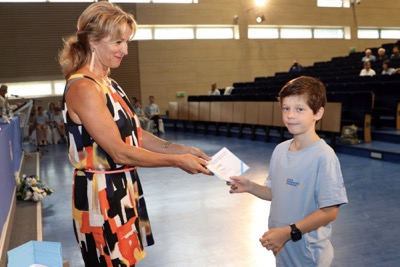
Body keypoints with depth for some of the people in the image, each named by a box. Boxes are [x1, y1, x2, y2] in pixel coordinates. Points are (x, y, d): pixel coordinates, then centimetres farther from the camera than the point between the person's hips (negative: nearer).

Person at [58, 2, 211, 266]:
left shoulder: (108, 83, 9)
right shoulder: (83, 88, -20)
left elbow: (136, 134, 8)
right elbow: (120, 153, -23)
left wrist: (182, 149, -1)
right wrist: (177, 161, -17)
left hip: (122, 189, 9)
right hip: (101, 195, -9)